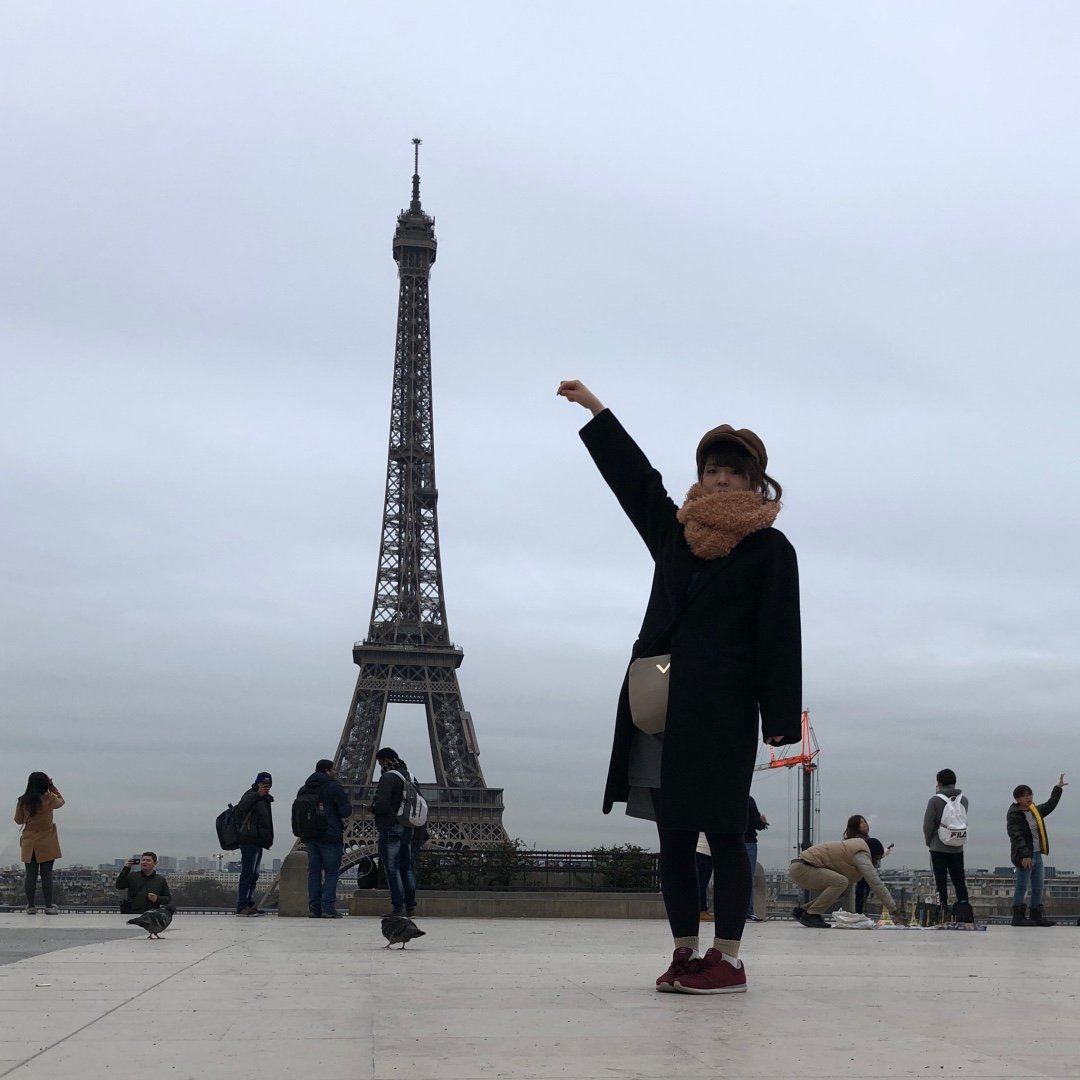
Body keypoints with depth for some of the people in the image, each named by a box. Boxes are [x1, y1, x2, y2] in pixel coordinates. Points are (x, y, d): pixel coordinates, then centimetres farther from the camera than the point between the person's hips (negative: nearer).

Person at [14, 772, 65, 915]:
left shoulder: (22, 801, -5)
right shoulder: (49, 799, -12)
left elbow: (18, 820, 7)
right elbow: (61, 801, 11)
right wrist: (52, 786, 11)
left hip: (29, 845, 2)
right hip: (46, 845, -2)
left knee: (31, 875, 6)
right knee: (47, 875, 2)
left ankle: (31, 906, 11)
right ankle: (49, 906, 6)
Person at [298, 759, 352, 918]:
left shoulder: (304, 789, 13)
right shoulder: (333, 787, -8)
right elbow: (347, 811, -11)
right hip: (330, 837, -6)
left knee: (314, 872, 9)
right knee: (331, 872, -1)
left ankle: (314, 908, 5)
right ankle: (328, 908, -8)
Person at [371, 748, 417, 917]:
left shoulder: (388, 777, -14)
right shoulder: (410, 777, 14)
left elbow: (382, 805, -21)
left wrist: (373, 808, -1)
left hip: (390, 828, -8)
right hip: (408, 828, 8)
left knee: (392, 868, -5)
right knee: (407, 867, 12)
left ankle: (398, 907, -8)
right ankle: (410, 905, 12)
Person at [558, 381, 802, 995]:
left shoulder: (771, 549, 1)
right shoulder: (676, 531, 16)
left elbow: (779, 639, -4)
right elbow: (634, 474, 28)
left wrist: (781, 721, -10)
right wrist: (594, 407, 32)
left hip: (722, 713, -6)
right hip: (660, 708, 6)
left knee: (723, 833, -4)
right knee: (672, 834, 6)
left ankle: (728, 960, 1)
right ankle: (686, 954, 12)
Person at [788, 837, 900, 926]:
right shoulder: (861, 855, -10)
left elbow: (850, 887, 22)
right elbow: (876, 884, -14)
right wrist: (893, 909, -10)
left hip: (800, 868, 10)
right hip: (800, 869, -10)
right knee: (840, 882, -24)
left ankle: (803, 911, 15)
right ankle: (810, 915, -16)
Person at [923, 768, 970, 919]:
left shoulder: (935, 800, -12)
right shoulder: (963, 799, 2)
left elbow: (928, 824, -9)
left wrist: (928, 841, 4)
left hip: (938, 847, -4)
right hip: (958, 848, 4)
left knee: (941, 881, 2)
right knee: (959, 880, 12)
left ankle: (943, 909, 0)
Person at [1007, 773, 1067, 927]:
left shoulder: (1035, 810, 13)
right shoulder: (1014, 816, -13)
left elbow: (1049, 805, 31)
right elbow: (1017, 837, -21)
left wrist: (1058, 788, 33)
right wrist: (1025, 855, -28)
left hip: (1037, 855, 9)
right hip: (1024, 857, -8)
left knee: (1038, 888, 12)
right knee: (1022, 887, -3)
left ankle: (1037, 916, 20)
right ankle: (1018, 917, 3)